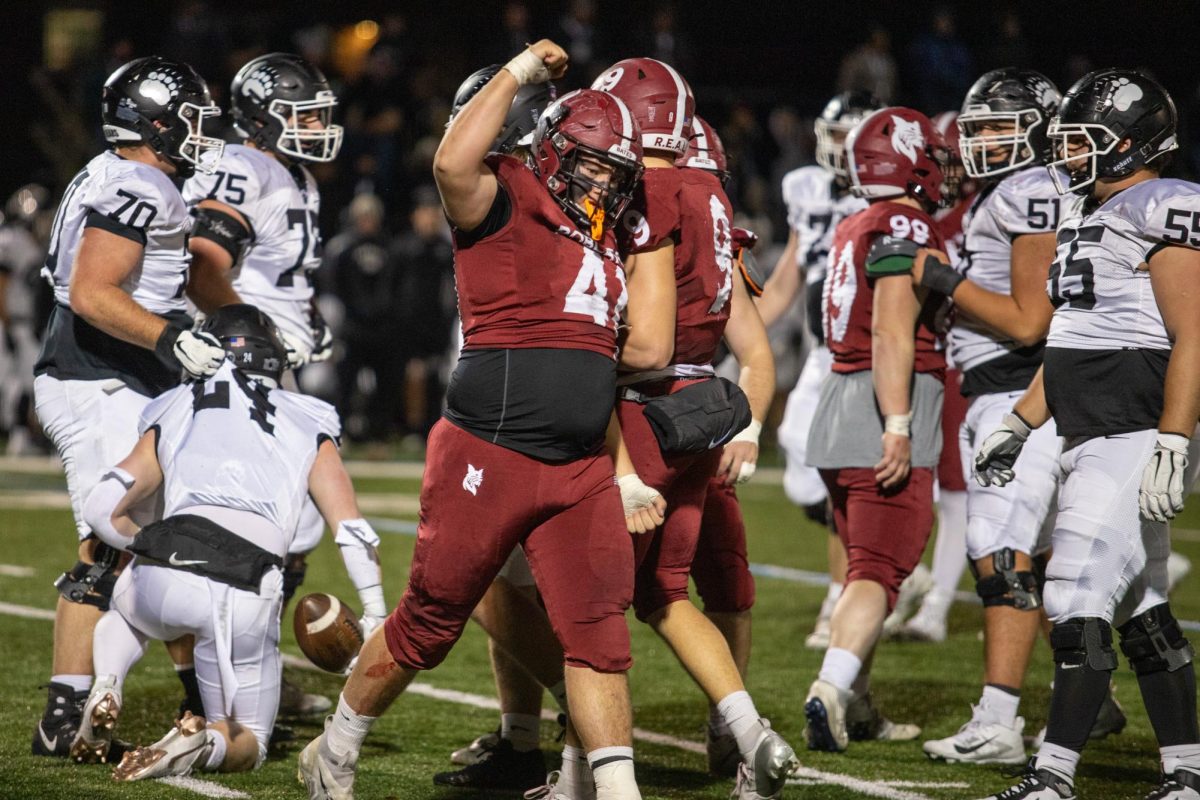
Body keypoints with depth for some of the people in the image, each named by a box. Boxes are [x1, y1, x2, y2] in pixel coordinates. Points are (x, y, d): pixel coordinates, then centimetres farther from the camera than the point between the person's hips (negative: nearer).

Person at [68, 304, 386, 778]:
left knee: (125, 608, 39)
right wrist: (375, 617, 27)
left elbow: (103, 511, 24)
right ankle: (206, 743, -18)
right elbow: (352, 533, 17)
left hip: (165, 578, 1)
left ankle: (106, 688, 8)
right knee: (246, 745, 17)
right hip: (249, 597, -1)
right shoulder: (308, 425, 23)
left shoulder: (175, 411, 25)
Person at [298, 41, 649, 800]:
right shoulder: (505, 202, -6)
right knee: (428, 624, 6)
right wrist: (521, 70, -19)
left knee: (599, 635, -3)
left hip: (581, 471, 6)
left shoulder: (605, 241, 17)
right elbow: (455, 163, -29)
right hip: (489, 457, -6)